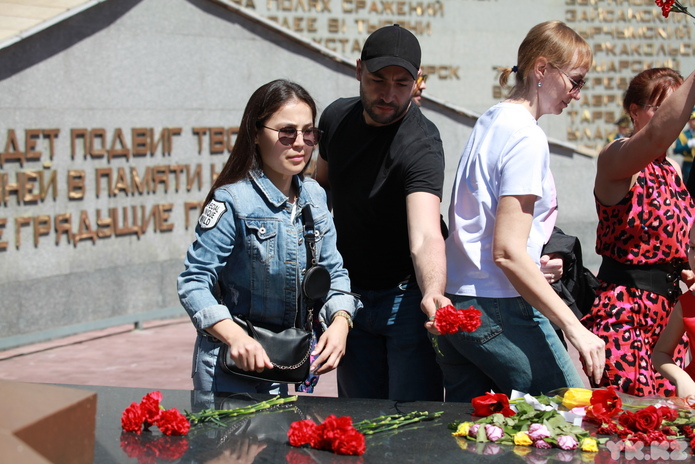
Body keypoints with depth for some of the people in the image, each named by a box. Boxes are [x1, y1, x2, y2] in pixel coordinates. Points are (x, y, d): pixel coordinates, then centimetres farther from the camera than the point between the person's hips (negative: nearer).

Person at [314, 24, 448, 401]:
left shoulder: (420, 144, -23)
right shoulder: (336, 117, -1)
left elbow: (425, 236, -38)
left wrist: (433, 293, -58)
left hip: (407, 297, -6)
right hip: (350, 296, 6)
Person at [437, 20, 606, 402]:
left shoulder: (490, 121, 14)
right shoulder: (527, 138, -13)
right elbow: (507, 251, -20)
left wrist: (538, 262, 23)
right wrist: (574, 328, -21)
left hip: (453, 303, 10)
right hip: (498, 310, -10)